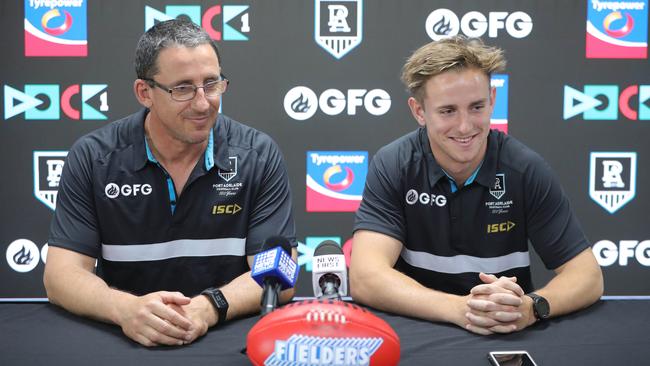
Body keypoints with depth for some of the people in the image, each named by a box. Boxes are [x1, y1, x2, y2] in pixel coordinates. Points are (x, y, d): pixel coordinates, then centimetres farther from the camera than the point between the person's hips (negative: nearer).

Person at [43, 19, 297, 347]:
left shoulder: (258, 156, -5)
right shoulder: (92, 158, -3)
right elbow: (62, 273, -6)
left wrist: (210, 308, -27)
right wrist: (125, 308, -26)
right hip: (122, 340, 1)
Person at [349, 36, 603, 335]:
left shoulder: (526, 169, -9)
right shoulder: (392, 167, -11)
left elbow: (587, 276, -8)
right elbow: (365, 278, -20)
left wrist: (532, 307, -28)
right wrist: (459, 309, -33)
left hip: (508, 337, 2)